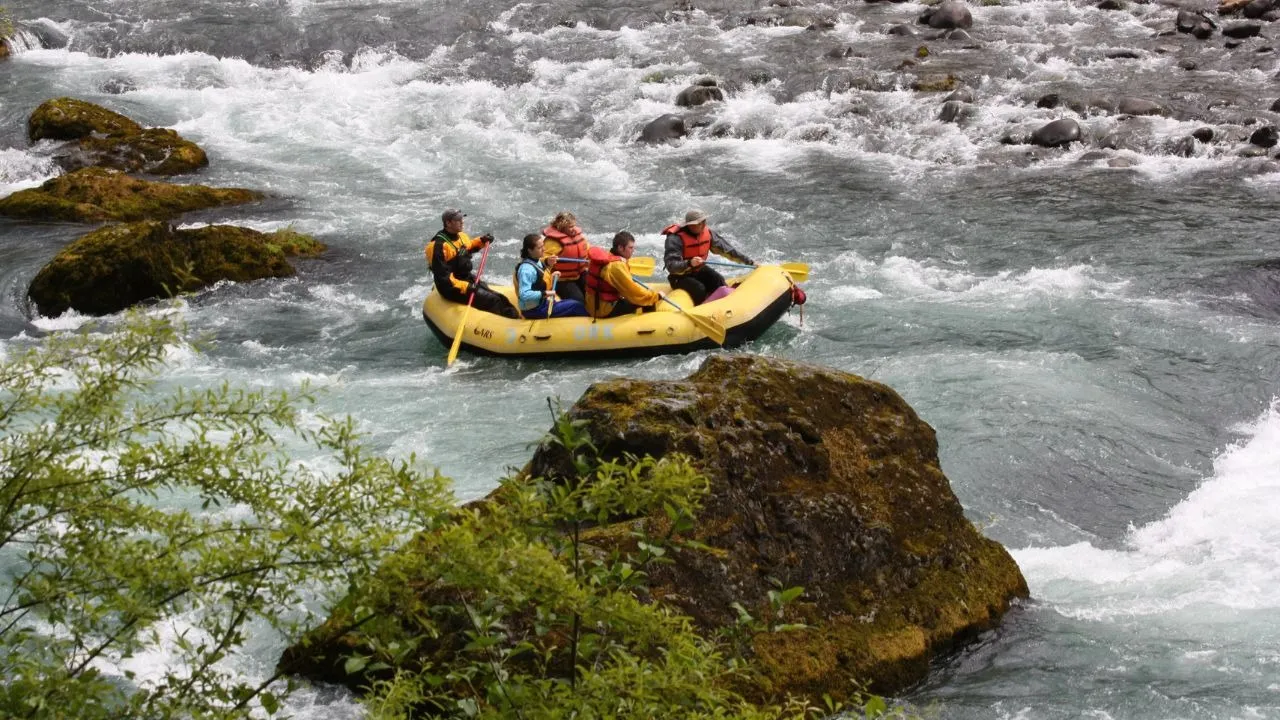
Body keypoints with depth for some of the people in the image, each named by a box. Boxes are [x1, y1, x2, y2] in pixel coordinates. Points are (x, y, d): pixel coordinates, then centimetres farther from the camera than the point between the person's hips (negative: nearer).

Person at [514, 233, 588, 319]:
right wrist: (545, 293, -33)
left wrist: (551, 277, 4)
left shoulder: (537, 261, 6)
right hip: (534, 310, -10)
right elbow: (524, 295, -33)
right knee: (576, 306, -9)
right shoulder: (526, 269, -25)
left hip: (543, 303, 10)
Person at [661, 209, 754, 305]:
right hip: (681, 276, -6)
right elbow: (671, 266, -31)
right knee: (699, 288, -29)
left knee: (719, 281, -18)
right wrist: (689, 263, -49)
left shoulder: (707, 233, -5)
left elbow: (726, 248, 4)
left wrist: (749, 262, 5)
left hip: (699, 271, 6)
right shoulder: (675, 238, -24)